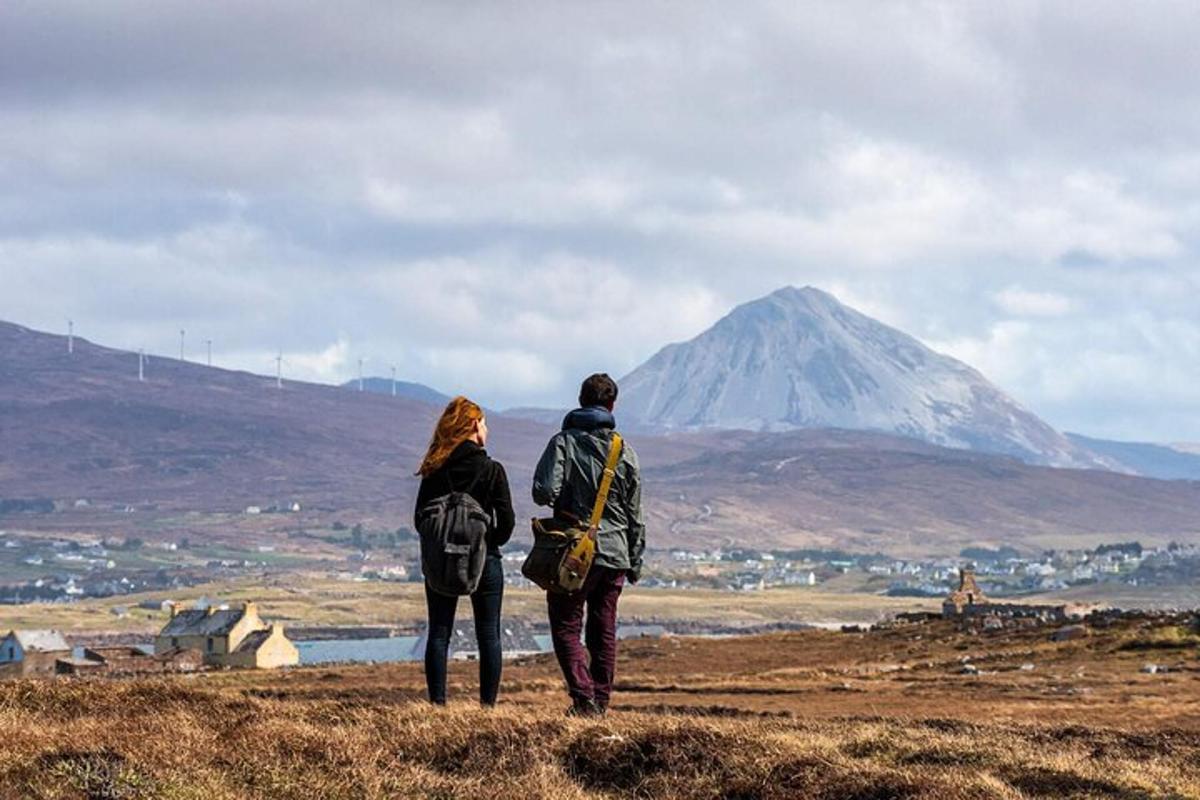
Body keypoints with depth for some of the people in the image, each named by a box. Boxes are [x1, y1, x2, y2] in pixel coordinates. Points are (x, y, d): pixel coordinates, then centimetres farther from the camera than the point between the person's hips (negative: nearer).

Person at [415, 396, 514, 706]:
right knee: (489, 636, 6)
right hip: (484, 562, -2)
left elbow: (420, 519, 0)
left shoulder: (435, 471, -1)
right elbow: (506, 521, -9)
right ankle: (488, 704, 3)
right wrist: (490, 543, 9)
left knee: (438, 634, 7)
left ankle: (437, 703, 1)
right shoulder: (492, 470, -7)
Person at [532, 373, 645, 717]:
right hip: (616, 554, 4)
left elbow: (544, 491, -18)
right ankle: (600, 702, 14)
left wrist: (562, 506, 5)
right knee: (604, 632, 13)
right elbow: (635, 513, 7)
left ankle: (584, 698, -12)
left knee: (566, 627, 3)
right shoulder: (624, 451, 4)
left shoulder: (563, 442, -7)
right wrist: (635, 561, 16)